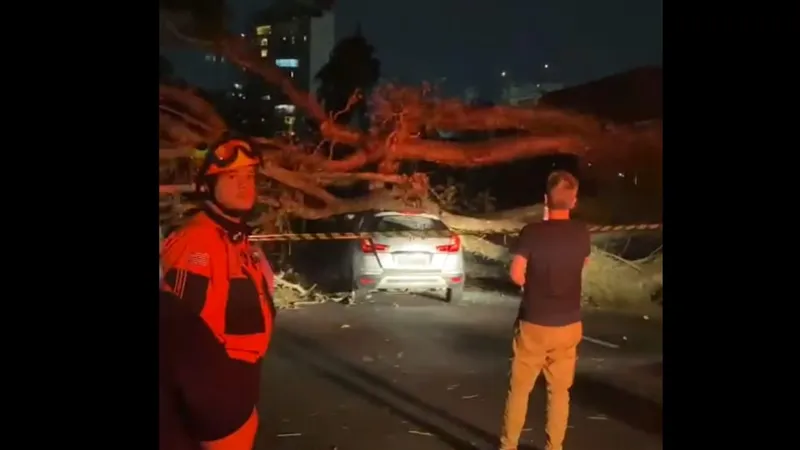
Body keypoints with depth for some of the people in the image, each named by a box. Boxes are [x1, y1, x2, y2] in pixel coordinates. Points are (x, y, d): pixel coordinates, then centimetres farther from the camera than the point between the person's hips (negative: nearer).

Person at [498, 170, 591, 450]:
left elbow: (517, 275, -14)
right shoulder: (581, 234, -2)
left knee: (519, 389, 10)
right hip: (568, 325, 2)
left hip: (533, 324, -2)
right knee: (559, 391, 12)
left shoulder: (531, 232, -13)